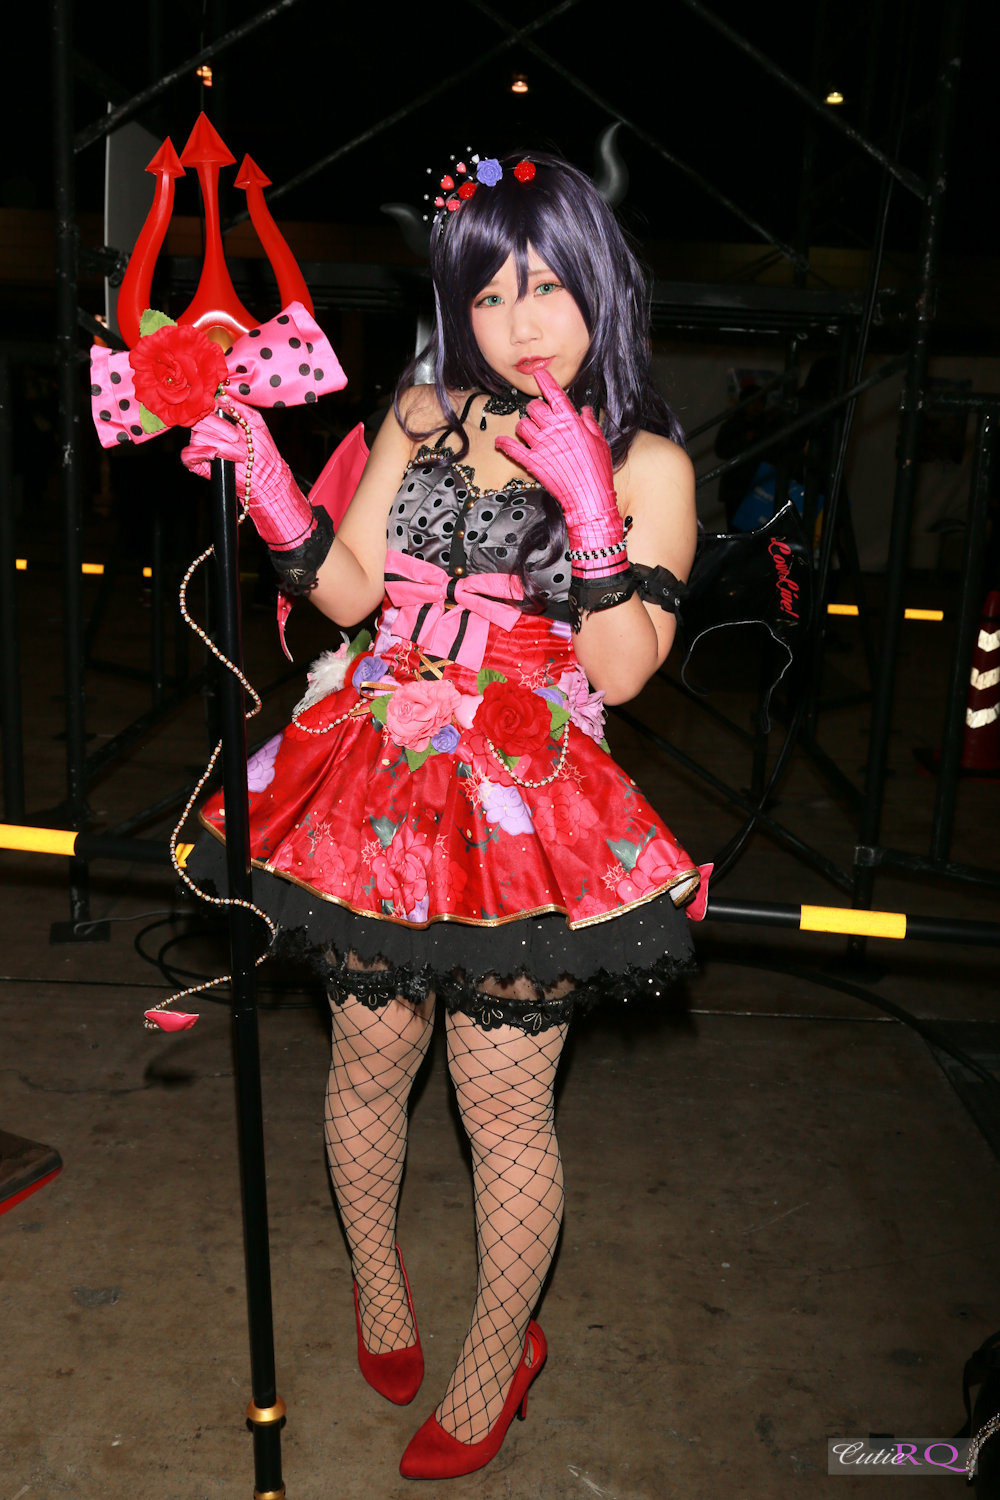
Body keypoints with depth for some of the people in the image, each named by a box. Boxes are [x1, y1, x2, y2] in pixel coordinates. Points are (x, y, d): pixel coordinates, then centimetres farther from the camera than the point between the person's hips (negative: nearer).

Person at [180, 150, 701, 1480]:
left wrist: (588, 500, -21)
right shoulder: (425, 415, 8)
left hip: (526, 809, -3)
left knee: (505, 1110, 7)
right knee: (370, 1067, 17)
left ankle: (498, 1352, 36)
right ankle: (375, 1273, 48)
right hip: (381, 782, 4)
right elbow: (348, 589, 5)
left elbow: (622, 671, -11)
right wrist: (262, 470, -7)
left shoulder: (645, 461, -3)